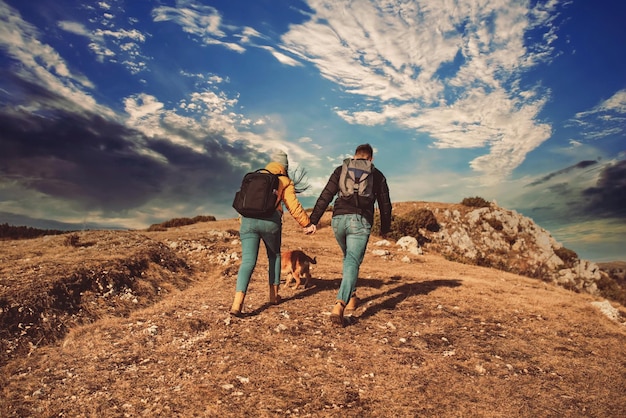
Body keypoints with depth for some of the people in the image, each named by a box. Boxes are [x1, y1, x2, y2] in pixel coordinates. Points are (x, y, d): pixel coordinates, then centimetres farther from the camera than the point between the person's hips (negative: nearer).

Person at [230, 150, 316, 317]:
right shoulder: (286, 182, 12)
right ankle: (274, 295, 27)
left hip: (248, 220, 2)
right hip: (270, 221, -2)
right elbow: (293, 206, 2)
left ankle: (237, 303, -20)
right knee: (274, 255, 23)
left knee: (247, 261, -3)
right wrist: (307, 224, 9)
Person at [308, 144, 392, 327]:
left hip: (339, 220, 2)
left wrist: (313, 221, 4)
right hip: (361, 222, -2)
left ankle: (351, 297, 33)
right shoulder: (377, 175, 16)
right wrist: (385, 227, 32)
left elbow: (325, 197, 5)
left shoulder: (341, 170, 15)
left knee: (349, 257, 26)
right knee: (352, 262, -6)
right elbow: (385, 205, 18)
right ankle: (339, 305, -24)